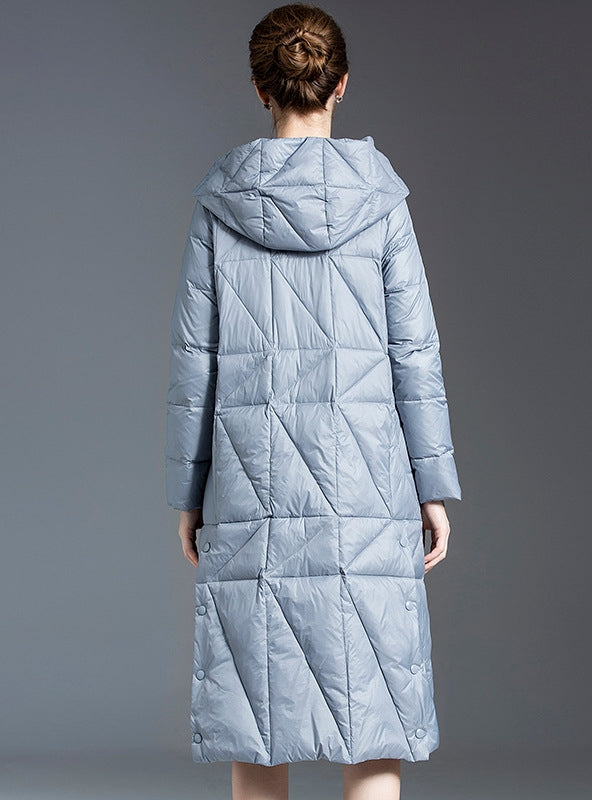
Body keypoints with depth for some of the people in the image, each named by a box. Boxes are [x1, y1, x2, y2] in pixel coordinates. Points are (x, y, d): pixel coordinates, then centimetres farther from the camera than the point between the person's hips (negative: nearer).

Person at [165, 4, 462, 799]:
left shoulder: (220, 202, 1)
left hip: (251, 477, 1)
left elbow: (195, 356, 2)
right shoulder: (379, 198, -1)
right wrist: (435, 485, 4)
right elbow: (414, 351, -2)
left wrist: (189, 491, 8)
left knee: (257, 704, 7)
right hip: (364, 491, -1)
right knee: (371, 705, 4)